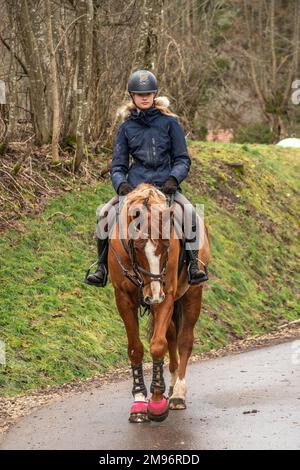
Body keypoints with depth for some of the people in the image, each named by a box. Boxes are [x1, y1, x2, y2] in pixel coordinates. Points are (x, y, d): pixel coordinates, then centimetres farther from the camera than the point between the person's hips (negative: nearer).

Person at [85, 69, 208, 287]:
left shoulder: (169, 122, 3)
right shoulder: (126, 127, 8)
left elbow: (183, 159, 2)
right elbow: (118, 165, 8)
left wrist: (173, 179, -17)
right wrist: (121, 184, -13)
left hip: (165, 185, -2)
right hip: (135, 185, 2)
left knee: (190, 212, -29)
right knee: (104, 214, -18)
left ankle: (193, 263, -17)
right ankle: (102, 269, -6)